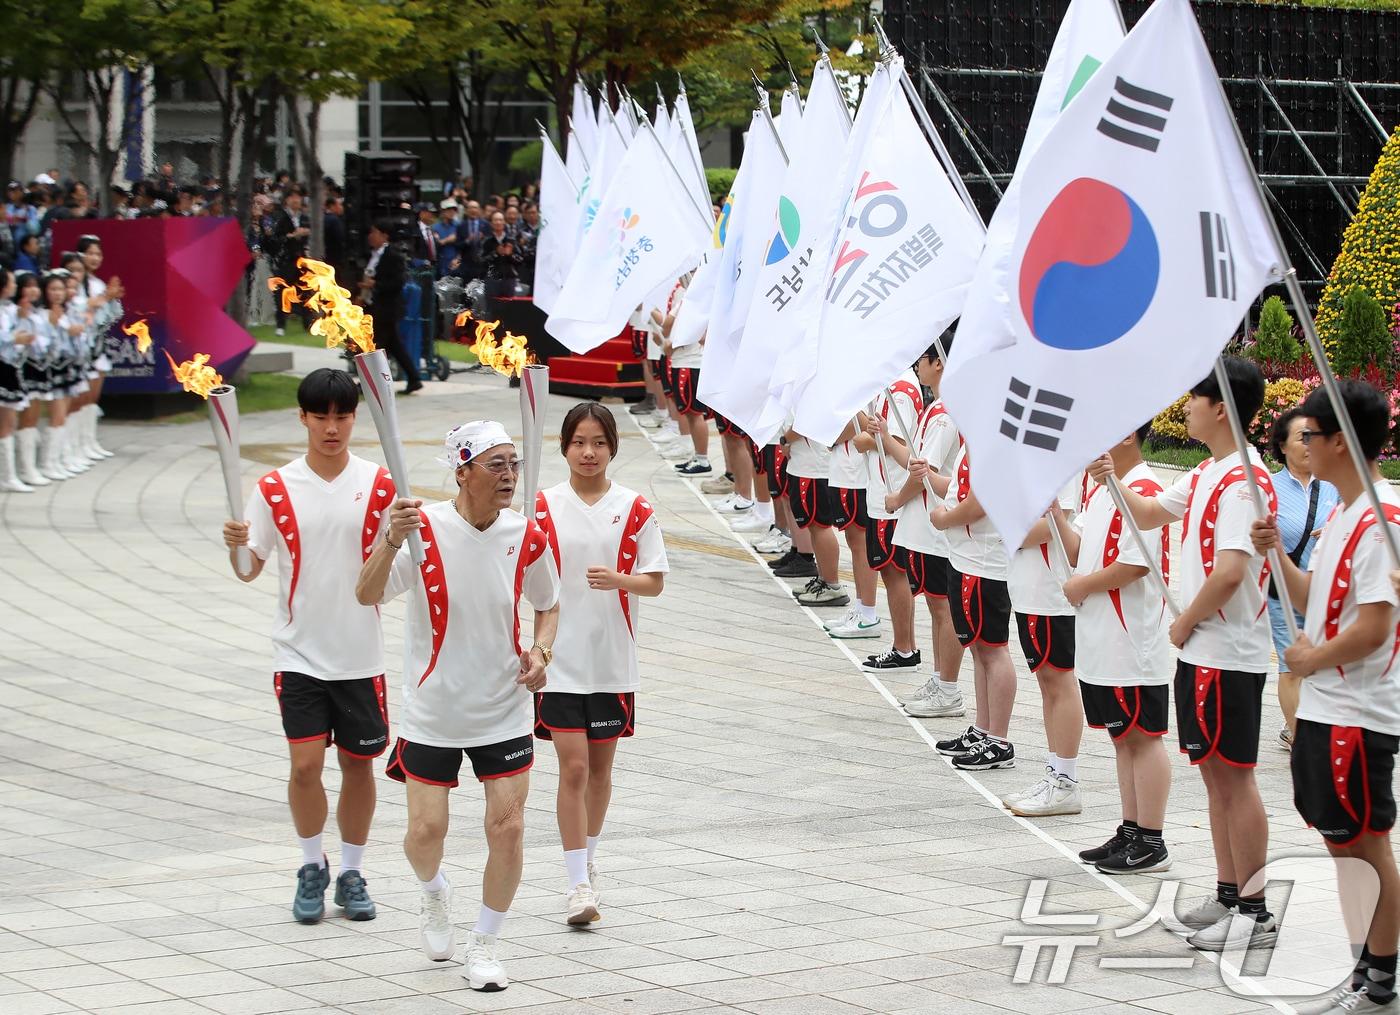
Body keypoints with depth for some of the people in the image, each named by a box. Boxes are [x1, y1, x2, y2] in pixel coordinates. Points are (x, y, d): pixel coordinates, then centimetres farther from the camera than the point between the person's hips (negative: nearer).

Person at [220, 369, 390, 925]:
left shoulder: (379, 485, -1)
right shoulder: (276, 489, -1)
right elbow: (250, 569, 1)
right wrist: (236, 545, -21)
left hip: (360, 654, 1)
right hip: (300, 654, -1)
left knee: (358, 764, 8)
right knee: (305, 764, -7)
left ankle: (351, 873, 23)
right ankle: (312, 866, 15)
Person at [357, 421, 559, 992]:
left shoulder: (527, 538, -6)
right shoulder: (424, 529, -16)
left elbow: (548, 606, 12)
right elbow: (367, 596, -26)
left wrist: (541, 653, -8)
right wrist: (392, 541, -44)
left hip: (505, 712, 2)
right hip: (433, 713, -2)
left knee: (508, 828, -3)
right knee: (426, 829, 3)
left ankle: (484, 946, 15)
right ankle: (433, 895, 39)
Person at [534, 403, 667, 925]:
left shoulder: (635, 509, 0)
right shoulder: (544, 506, -1)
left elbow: (655, 581, 0)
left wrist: (618, 580, -20)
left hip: (613, 659, 2)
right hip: (561, 658, -2)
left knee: (600, 765, 14)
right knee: (572, 766, -8)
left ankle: (587, 858, 34)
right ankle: (579, 882, -6)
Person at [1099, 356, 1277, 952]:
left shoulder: (1242, 480, -19)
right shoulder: (1207, 474, 12)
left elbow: (1230, 571, -27)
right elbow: (1150, 515, 27)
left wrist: (1184, 624, -14)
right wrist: (1112, 479, 10)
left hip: (1228, 653, -10)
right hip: (1202, 650, 10)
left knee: (1234, 775, -5)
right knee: (1213, 770, 15)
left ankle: (1255, 913, 0)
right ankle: (1228, 895, 23)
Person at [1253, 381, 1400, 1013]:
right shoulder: (1345, 513, 12)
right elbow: (1314, 598, 20)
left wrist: (1312, 658, -11)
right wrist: (1277, 554, 6)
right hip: (1323, 707, 10)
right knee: (1341, 839, 14)